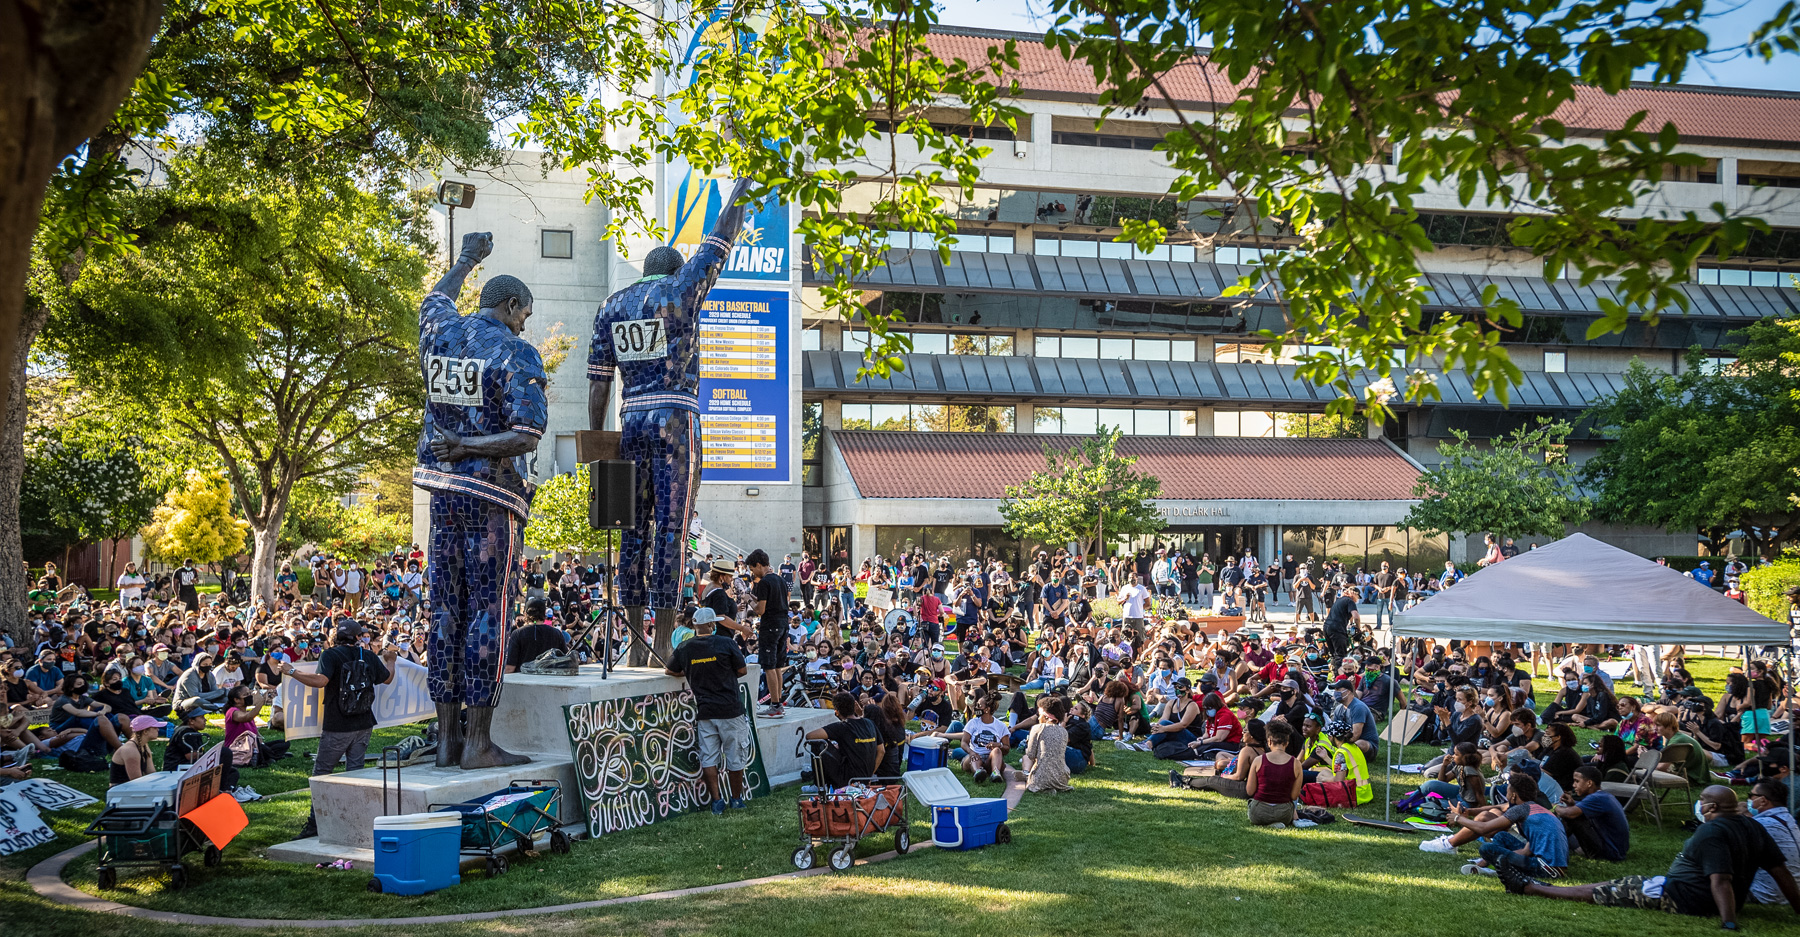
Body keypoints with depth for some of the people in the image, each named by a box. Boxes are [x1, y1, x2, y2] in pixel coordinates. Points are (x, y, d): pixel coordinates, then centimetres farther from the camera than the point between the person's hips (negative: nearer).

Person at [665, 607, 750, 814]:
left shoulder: (684, 648, 1)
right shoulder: (726, 643, -8)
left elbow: (669, 671, 17)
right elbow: (742, 670, 1)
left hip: (704, 711, 2)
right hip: (730, 710, -2)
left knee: (709, 758, 8)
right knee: (735, 757, 10)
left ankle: (717, 801, 5)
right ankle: (737, 799, 20)